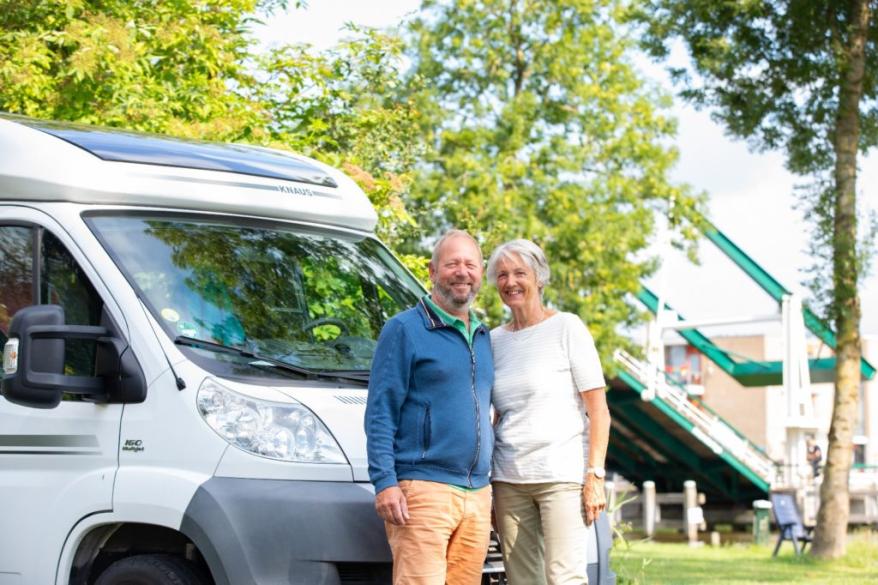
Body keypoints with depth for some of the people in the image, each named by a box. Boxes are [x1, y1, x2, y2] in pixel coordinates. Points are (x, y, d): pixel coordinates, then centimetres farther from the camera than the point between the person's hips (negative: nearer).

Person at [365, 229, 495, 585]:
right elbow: (380, 413, -5)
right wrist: (384, 482, -14)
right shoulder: (404, 329, 0)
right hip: (423, 490, -7)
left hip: (477, 494, 7)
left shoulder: (484, 338, 20)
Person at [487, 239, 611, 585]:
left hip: (562, 475, -5)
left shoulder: (566, 328, 0)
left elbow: (599, 410, -3)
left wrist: (595, 475, -12)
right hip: (508, 479, 5)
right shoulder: (494, 340, 14)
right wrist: (487, 482, 9)